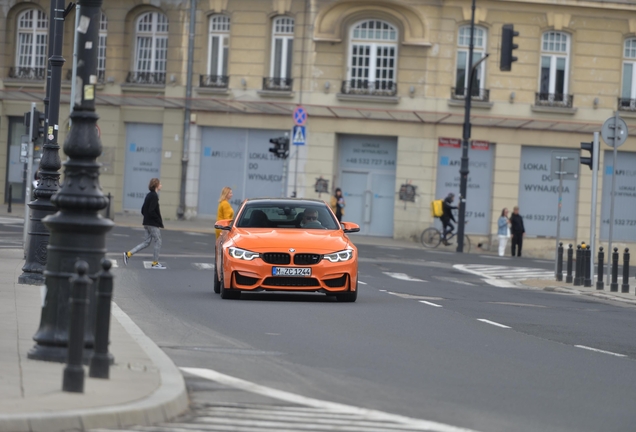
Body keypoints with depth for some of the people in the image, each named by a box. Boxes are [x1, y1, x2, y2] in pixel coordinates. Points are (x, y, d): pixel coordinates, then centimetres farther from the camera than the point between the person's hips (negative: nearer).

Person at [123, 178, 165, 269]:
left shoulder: (149, 195, 13)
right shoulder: (154, 196, -16)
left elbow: (143, 210, 16)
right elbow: (151, 211, -23)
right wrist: (159, 220, -14)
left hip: (147, 223, 9)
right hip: (153, 224, -9)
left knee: (146, 242, 12)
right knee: (158, 241, 1)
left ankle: (128, 254, 4)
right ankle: (155, 263, 7)